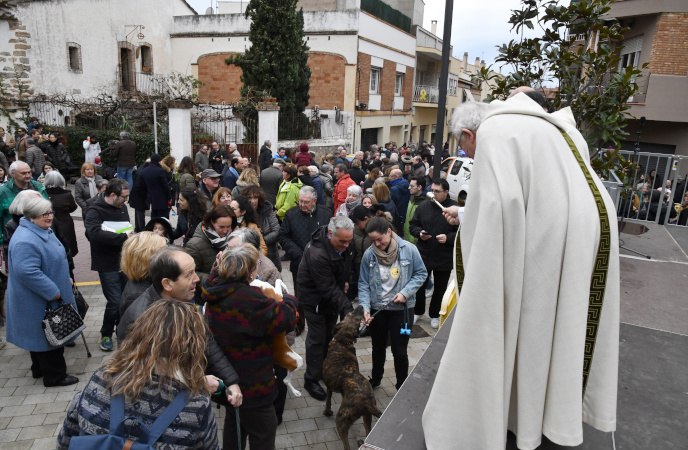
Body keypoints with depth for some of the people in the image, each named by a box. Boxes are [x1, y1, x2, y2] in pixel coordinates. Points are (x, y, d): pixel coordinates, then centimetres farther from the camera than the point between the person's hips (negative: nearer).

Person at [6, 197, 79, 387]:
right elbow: (27, 272, -33)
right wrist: (54, 292, -26)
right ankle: (54, 376, 16)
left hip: (46, 297, 10)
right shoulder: (25, 241, -27)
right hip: (41, 302, -10)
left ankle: (40, 369, 38)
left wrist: (65, 278, 14)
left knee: (39, 334, 22)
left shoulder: (43, 231, 7)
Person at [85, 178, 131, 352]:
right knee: (115, 302, -5)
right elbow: (95, 233, -32)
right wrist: (123, 237, -30)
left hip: (125, 261, 7)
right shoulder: (95, 211, -14)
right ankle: (106, 334, 19)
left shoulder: (122, 207, 9)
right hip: (108, 265, -7)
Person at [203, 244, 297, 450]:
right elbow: (285, 317, -25)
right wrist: (289, 300, -6)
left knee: (234, 422, 30)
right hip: (253, 386, -9)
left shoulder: (216, 294, -4)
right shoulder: (248, 296, -30)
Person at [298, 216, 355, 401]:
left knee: (329, 335, 18)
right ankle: (311, 380, 16)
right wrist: (348, 309, -36)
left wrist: (345, 280, 6)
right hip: (314, 297, -7)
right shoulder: (317, 254, -38)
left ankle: (324, 370, 37)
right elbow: (328, 289, -34)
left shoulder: (344, 244, -13)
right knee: (317, 338, -1)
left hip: (333, 295, 7)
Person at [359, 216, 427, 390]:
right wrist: (365, 307, -16)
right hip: (377, 309, 2)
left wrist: (406, 292, -15)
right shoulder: (369, 254, -9)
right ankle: (375, 379, 45)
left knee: (399, 351, 5)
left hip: (402, 308, -2)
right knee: (378, 347, 21)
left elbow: (421, 273, -2)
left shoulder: (409, 249, -13)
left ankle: (402, 387, 28)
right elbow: (363, 284, -4)